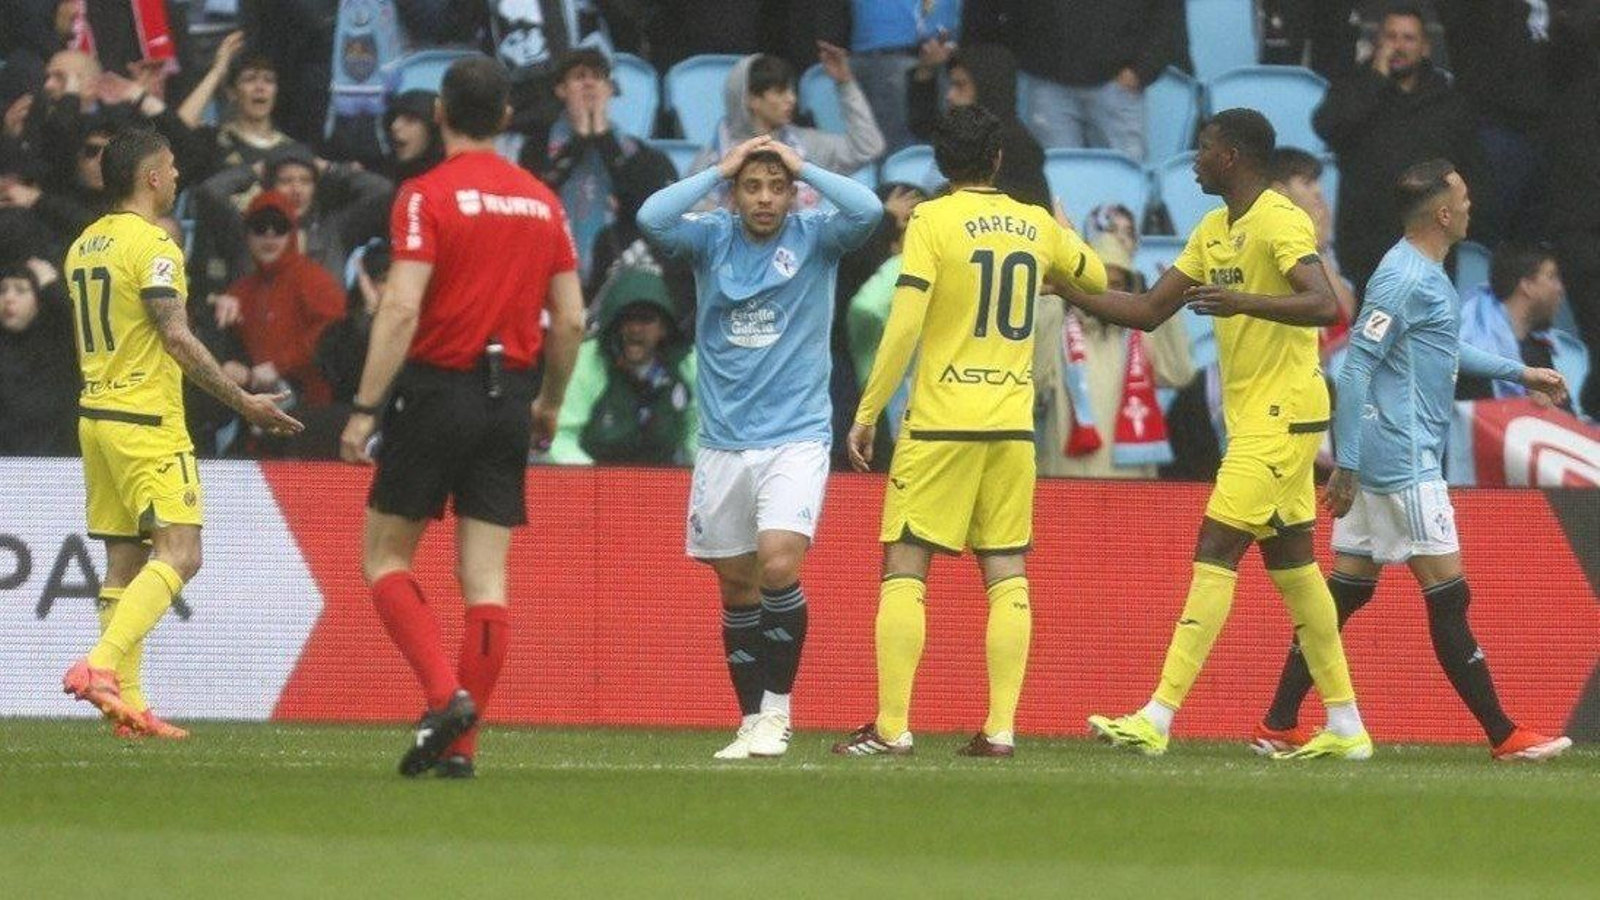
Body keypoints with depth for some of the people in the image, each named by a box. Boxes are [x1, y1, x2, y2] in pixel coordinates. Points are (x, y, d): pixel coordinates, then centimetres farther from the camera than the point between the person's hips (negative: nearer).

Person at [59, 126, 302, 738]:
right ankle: (101, 665, -25)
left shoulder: (84, 246, 14)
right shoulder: (152, 246, -13)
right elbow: (177, 339, -19)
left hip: (96, 414, 9)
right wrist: (244, 403, -16)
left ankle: (126, 702, 5)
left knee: (125, 560, 8)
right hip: (147, 424, -9)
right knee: (178, 555, -11)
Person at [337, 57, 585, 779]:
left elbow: (402, 309, -17)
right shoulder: (542, 202, 8)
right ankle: (461, 745, 1)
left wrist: (365, 409, -14)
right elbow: (571, 320, 8)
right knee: (486, 578, 4)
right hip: (508, 401, 5)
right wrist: (549, 403, 22)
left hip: (436, 390, -5)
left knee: (384, 557, 7)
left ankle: (445, 693, -13)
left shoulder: (426, 196, -8)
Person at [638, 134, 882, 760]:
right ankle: (752, 722, 16)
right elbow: (652, 219, -14)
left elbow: (867, 211, -18)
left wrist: (802, 166, -9)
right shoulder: (712, 238, 4)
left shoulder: (814, 238, 1)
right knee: (736, 587, 6)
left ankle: (777, 709, -6)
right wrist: (721, 169, -9)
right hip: (722, 443, 3)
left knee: (779, 567, -20)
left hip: (797, 436, -3)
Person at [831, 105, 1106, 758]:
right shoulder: (1036, 225, 8)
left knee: (905, 569, 0)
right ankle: (1001, 728, 0)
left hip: (940, 425, -4)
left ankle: (891, 727, -4)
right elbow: (1095, 279, 27)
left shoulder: (933, 221, -6)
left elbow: (903, 325, -12)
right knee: (1007, 576, 6)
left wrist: (866, 414, -8)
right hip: (1013, 427, 4)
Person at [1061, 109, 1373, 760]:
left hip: (1281, 415, -10)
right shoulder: (1213, 231, 14)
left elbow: (1324, 305, -28)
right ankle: (1346, 725, 15)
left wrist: (1244, 302, -39)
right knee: (1291, 565, 11)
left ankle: (1158, 719, -16)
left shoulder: (1280, 223, -15)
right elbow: (1149, 311, 17)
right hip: (1253, 416, 10)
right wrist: (1068, 291, 9)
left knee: (1215, 552, -13)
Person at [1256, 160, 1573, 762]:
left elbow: (1445, 350, 33)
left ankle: (1280, 727, 9)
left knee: (1344, 593, 9)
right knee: (1448, 599, -5)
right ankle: (1504, 737, -2)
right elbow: (1356, 367, -20)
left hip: (1381, 462, 10)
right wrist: (1347, 465, -20)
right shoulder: (1405, 278, -17)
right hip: (1405, 463, -10)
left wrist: (1518, 372, 36)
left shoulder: (1426, 275, 15)